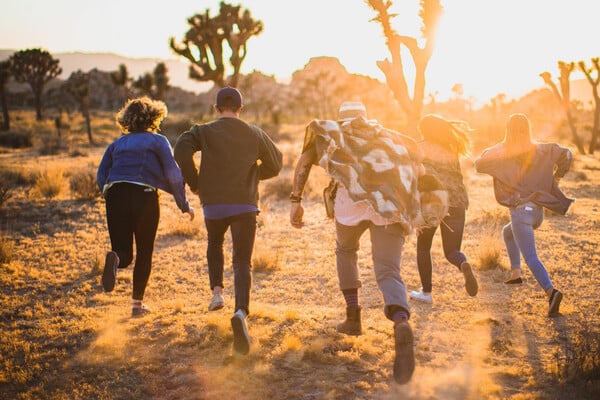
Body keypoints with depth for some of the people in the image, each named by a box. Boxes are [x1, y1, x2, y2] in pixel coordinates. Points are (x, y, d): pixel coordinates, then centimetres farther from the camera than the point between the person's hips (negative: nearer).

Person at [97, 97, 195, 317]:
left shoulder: (117, 144, 19)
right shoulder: (158, 141, 7)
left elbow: (101, 177, 12)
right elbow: (173, 174, -2)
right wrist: (184, 204, 4)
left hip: (115, 196, 3)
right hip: (144, 196, -3)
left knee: (125, 254, 9)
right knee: (144, 253, 12)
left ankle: (115, 258, -28)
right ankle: (137, 303, 13)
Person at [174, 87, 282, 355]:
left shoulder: (204, 132, 2)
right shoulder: (255, 134, 8)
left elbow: (182, 149, -16)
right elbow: (275, 165, 16)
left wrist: (193, 182, -3)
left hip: (213, 204, 0)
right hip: (245, 205, 0)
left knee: (214, 243, 32)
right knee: (242, 262, -3)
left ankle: (217, 291, 15)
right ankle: (241, 312, -27)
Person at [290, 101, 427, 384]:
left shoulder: (332, 132, 27)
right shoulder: (388, 136, 35)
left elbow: (304, 160, 10)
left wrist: (296, 200, 6)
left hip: (354, 197, -1)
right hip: (392, 203, 1)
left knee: (345, 249, 30)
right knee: (388, 272, -5)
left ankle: (353, 317, 27)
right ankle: (402, 324, -36)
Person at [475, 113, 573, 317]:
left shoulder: (501, 151, -6)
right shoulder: (540, 150, 8)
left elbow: (479, 165, -6)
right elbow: (566, 154, 10)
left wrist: (488, 151, 12)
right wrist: (555, 178, 18)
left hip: (521, 211, -6)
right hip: (538, 210, 6)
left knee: (530, 258, -11)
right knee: (508, 232, 33)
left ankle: (551, 291, -30)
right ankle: (515, 273, 29)